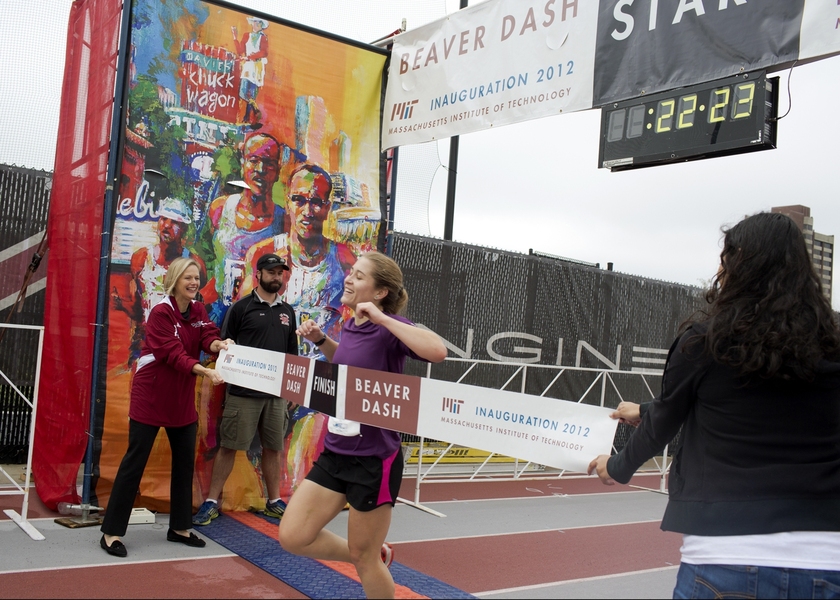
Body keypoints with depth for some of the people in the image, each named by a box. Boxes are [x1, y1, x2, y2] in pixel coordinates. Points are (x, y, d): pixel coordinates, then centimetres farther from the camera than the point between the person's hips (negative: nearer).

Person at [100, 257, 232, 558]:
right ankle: (111, 532, 6)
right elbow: (174, 353, -26)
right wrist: (205, 371, -40)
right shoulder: (161, 311, -16)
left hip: (182, 398, 7)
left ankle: (179, 527, 23)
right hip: (150, 396, -7)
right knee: (135, 461, -3)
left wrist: (219, 344, -33)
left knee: (185, 460, 11)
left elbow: (208, 337, -10)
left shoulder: (198, 310, 6)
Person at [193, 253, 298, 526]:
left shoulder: (287, 312, 13)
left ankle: (274, 501, 23)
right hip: (243, 391, -4)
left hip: (277, 392, 4)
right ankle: (212, 501, 10)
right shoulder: (241, 308, -1)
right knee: (229, 445, 1)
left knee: (274, 447, 10)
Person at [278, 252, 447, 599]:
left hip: (374, 460, -7)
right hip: (334, 454, 8)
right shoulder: (349, 326, 6)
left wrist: (381, 318, -29)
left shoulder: (390, 327, -16)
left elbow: (437, 351, -36)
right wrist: (321, 340, 11)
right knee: (292, 537, 8)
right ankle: (375, 556, 28)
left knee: (363, 558, 8)